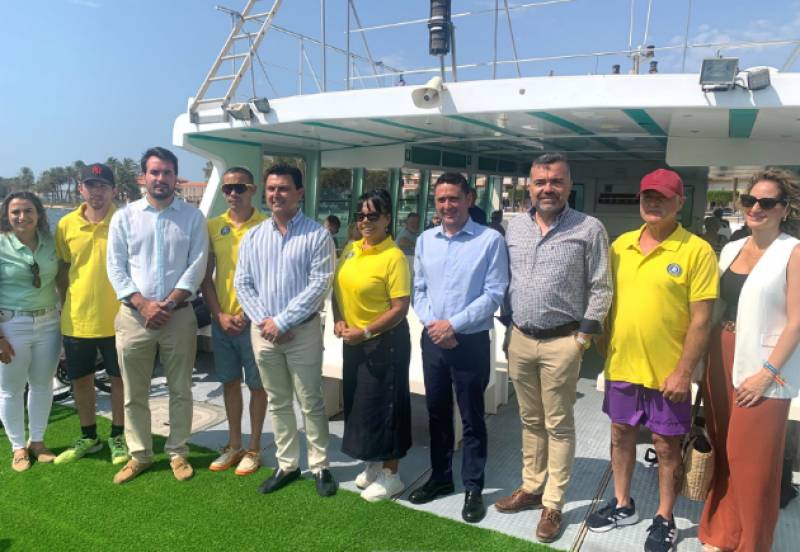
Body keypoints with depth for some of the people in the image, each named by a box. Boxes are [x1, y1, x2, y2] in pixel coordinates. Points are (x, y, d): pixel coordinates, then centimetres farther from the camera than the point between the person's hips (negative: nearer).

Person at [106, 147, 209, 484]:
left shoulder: (192, 217, 2)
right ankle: (139, 455, 26)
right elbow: (115, 267, 1)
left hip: (179, 315, -1)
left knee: (180, 389, 8)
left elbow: (197, 266, -4)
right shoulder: (124, 217, 4)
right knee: (134, 393, 10)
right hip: (134, 316, 1)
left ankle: (178, 453, 24)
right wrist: (143, 304, -12)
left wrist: (168, 304, -13)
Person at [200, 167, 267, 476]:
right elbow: (205, 276, 5)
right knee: (230, 382, 14)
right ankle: (234, 445, 29)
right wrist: (220, 315, -5)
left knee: (257, 384, 7)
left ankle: (254, 448, 22)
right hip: (221, 320, 4)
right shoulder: (213, 226, 4)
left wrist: (247, 314, -11)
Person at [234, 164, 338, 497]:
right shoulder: (252, 236, 7)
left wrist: (282, 322, -15)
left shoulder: (317, 235, -7)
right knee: (277, 403, 15)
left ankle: (320, 467, 19)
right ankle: (287, 465, 28)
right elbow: (242, 283, 5)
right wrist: (264, 321, -8)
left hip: (302, 330, -4)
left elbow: (319, 285, -13)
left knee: (311, 403, 5)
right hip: (263, 331, 4)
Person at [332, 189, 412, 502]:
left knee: (382, 406, 1)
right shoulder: (351, 250, 7)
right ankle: (373, 464, 34)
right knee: (358, 405, 16)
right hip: (353, 341, 8)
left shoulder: (394, 257, -16)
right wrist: (339, 320, -2)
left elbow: (400, 308, -19)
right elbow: (338, 288, 15)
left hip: (385, 342, -7)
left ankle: (391, 475, 18)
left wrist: (364, 332, -19)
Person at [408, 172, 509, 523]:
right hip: (432, 340, 5)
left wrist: (453, 325, -16)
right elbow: (418, 290, 8)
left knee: (472, 419, 7)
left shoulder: (490, 240, -9)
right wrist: (432, 323, -9)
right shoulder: (425, 240, 7)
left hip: (471, 342, -4)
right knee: (437, 413, 16)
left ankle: (473, 488, 23)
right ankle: (440, 477, 34)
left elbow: (494, 294, -13)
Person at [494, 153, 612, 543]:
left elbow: (601, 288, -5)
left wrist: (583, 336, -9)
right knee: (530, 421, 17)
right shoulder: (515, 226, 8)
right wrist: (510, 326, 11)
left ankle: (553, 504, 19)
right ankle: (531, 488, 32)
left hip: (561, 342, -4)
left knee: (558, 425, 6)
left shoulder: (589, 229, -6)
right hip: (519, 339, 5)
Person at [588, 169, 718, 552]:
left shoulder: (697, 251, -11)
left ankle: (664, 520, 30)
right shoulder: (620, 245, 4)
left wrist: (683, 372, -15)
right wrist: (606, 347, 8)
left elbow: (701, 319, -12)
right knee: (620, 435, 17)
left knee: (667, 447, 11)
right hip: (621, 365, 5)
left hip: (667, 373, -5)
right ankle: (622, 505, 37)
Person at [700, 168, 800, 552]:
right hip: (721, 360, 6)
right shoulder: (731, 250, 10)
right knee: (722, 455, 14)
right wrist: (708, 360, 8)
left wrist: (767, 372, -16)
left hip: (762, 368, -5)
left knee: (752, 461, 3)